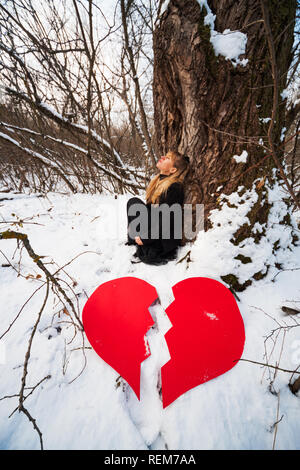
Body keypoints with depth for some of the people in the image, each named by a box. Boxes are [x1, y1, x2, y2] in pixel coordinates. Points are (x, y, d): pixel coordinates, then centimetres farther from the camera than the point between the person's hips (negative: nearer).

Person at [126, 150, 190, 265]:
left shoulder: (175, 188, -22)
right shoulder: (158, 180, 5)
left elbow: (168, 221, -24)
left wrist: (145, 238, -19)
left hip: (166, 239, -8)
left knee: (134, 203, -15)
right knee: (133, 202, 0)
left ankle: (152, 253, -12)